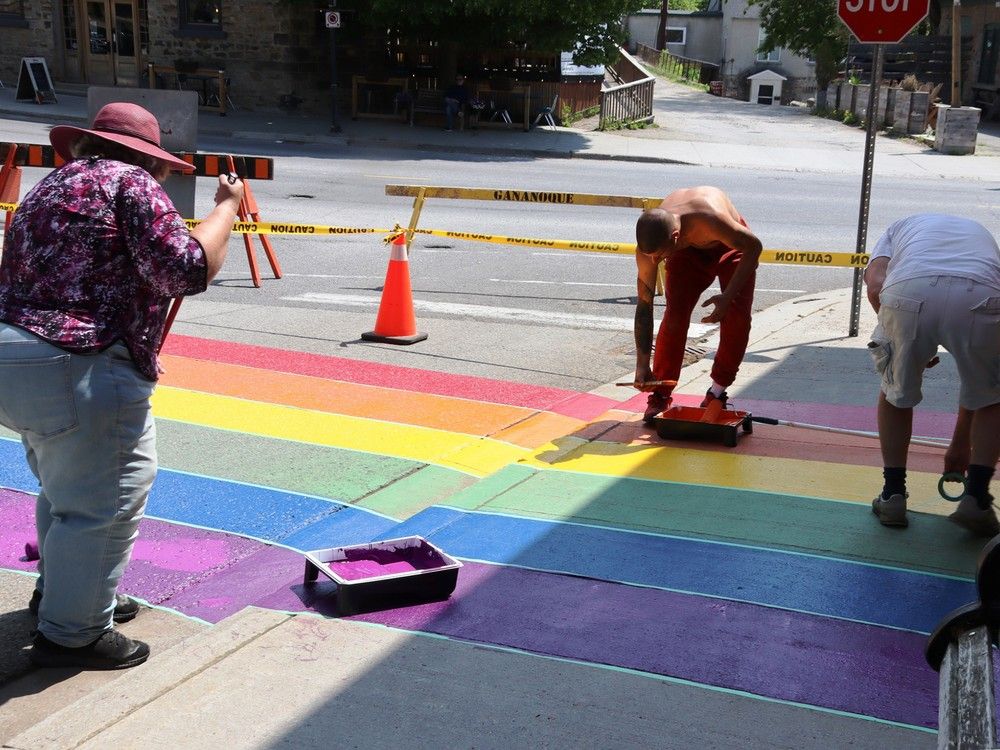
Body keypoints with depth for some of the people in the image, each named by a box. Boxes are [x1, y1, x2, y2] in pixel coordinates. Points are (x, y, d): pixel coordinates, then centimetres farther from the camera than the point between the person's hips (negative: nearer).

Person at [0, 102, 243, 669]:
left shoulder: (51, 185, 21)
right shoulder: (131, 182, -5)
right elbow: (187, 268, -15)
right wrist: (227, 207, -2)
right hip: (76, 369, -10)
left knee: (67, 485, 26)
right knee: (106, 501, 2)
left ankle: (59, 591, 42)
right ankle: (72, 634, 11)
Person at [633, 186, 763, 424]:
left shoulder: (710, 219, -46)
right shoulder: (649, 246, -33)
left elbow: (754, 246, -28)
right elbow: (644, 304, -25)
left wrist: (728, 296, -35)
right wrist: (642, 365, -26)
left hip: (730, 244, -1)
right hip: (689, 252, 2)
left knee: (737, 315, -15)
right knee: (675, 312, -17)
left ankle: (717, 391, 2)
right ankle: (659, 396, -7)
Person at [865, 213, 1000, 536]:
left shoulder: (899, 228, 41)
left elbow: (876, 286, 11)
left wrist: (910, 345, 26)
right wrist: (960, 444, 50)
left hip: (908, 292, -1)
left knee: (896, 393, 27)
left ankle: (892, 495, 29)